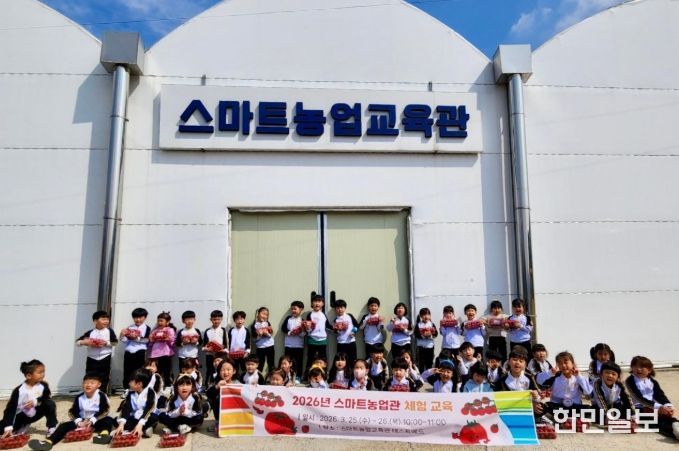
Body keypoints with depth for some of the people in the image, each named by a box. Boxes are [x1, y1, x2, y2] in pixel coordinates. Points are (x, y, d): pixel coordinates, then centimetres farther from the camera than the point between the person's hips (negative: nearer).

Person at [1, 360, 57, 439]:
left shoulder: (43, 385, -16)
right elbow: (11, 408, -24)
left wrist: (35, 401, -33)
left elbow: (47, 398, -13)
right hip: (22, 415, -1)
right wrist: (8, 427, -30)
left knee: (50, 404, -25)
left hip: (35, 414, 1)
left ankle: (52, 428, -10)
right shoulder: (19, 390, -24)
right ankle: (22, 426, 12)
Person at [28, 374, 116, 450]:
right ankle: (49, 441, -35)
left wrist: (92, 420, -24)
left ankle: (104, 434, -61)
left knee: (108, 420, -34)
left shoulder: (101, 396, -10)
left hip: (96, 421, -4)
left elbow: (104, 411, -14)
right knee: (64, 425, -15)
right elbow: (72, 412, 0)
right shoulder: (79, 398, 0)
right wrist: (79, 422, -17)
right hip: (82, 421, 4)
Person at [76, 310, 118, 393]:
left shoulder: (109, 331, -2)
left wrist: (106, 343, -16)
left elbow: (115, 342, -1)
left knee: (104, 380, 6)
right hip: (92, 359, 1)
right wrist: (85, 342, -18)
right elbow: (77, 342, 1)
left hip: (105, 359, 0)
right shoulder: (90, 332, -3)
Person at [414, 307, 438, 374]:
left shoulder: (432, 324, 3)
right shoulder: (418, 325, -3)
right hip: (421, 346, -2)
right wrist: (423, 335, -25)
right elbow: (416, 334, -11)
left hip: (430, 346, 2)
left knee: (429, 362, 11)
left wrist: (431, 335, -23)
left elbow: (436, 333, -5)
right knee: (421, 363, 4)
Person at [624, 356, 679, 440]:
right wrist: (658, 407, -28)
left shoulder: (652, 382, 14)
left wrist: (668, 406, -23)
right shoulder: (630, 381, -5)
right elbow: (639, 398, -16)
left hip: (653, 408, 5)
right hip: (638, 409, -4)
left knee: (666, 415, -29)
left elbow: (660, 395, 0)